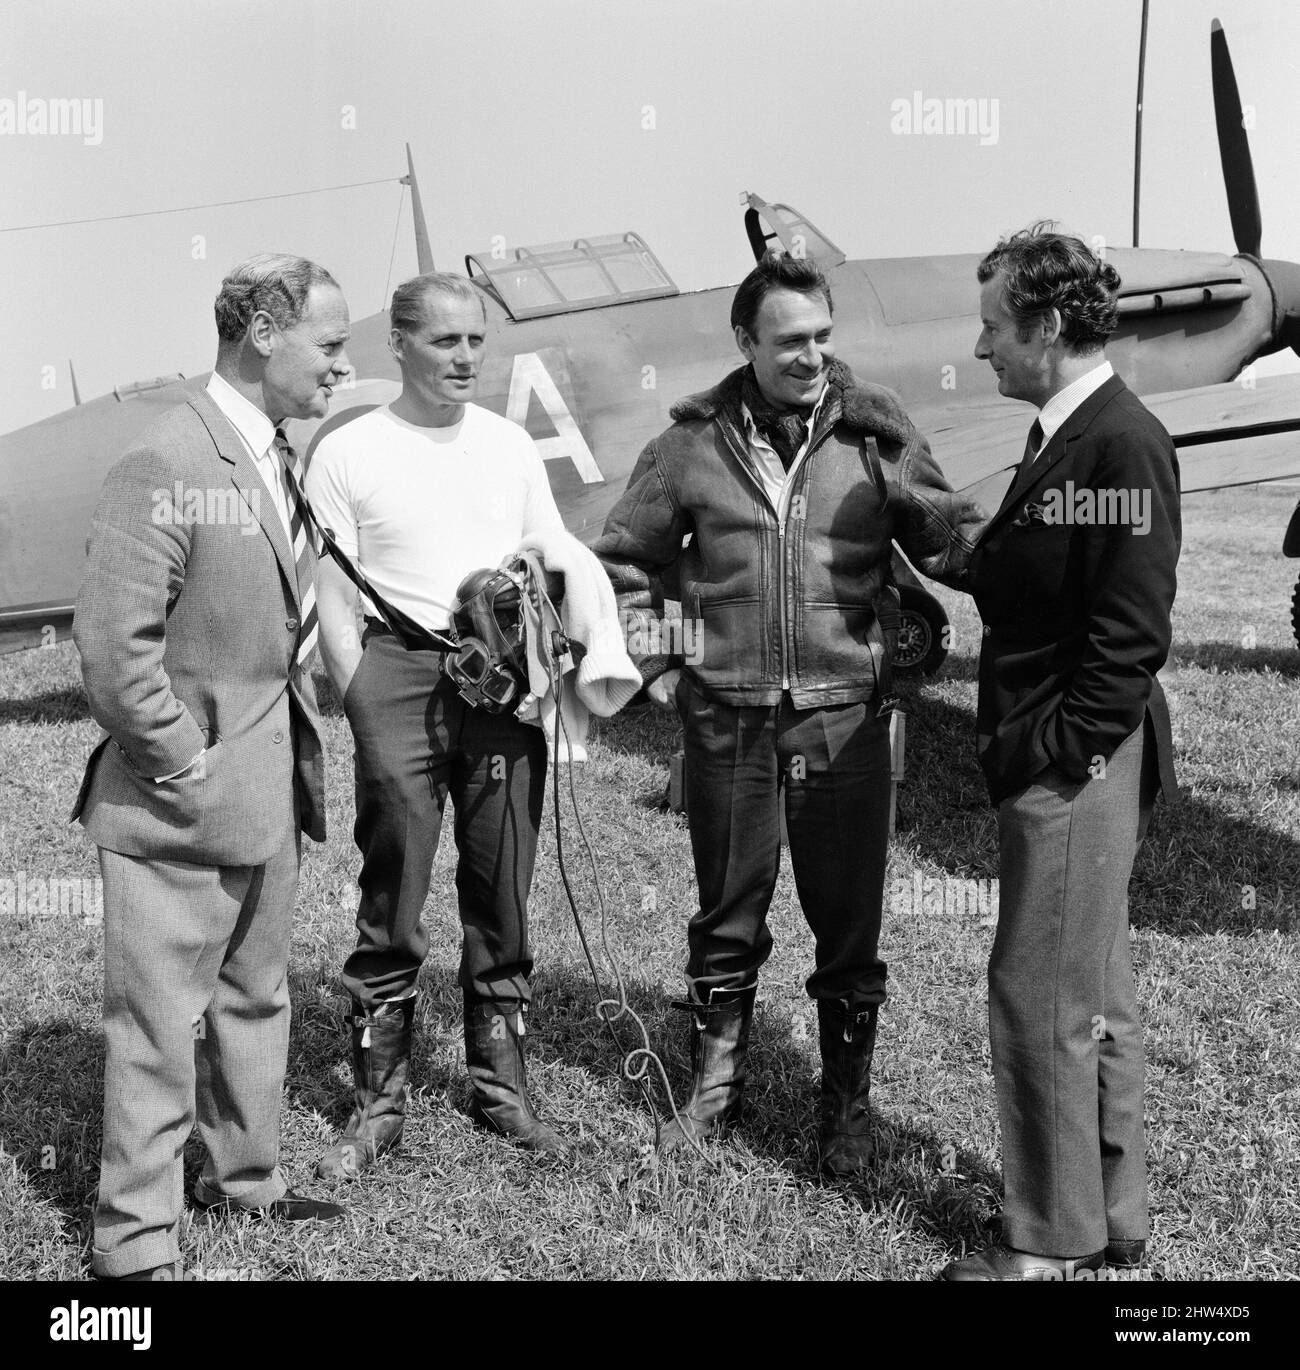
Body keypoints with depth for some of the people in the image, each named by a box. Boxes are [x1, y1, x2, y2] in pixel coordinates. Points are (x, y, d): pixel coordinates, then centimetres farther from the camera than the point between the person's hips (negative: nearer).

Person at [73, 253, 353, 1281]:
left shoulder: (279, 459, 10)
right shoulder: (168, 465, -19)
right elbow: (114, 647, -22)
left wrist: (299, 750, 13)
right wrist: (183, 768, -17)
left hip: (271, 796, 9)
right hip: (181, 807, -9)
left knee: (256, 998, 21)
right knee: (159, 1024, 2)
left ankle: (246, 1177, 39)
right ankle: (137, 1241, 16)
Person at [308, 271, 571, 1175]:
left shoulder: (512, 445, 13)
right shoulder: (348, 453, 3)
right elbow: (333, 602, 1)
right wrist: (364, 708, -8)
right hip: (399, 669, -3)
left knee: (504, 896, 9)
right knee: (393, 899, -1)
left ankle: (503, 1086, 22)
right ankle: (378, 1103, 11)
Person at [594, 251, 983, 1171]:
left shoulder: (874, 430, -1)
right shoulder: (696, 441, 2)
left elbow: (945, 537, -3)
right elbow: (626, 560, 13)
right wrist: (657, 665, 6)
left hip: (846, 715, -1)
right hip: (726, 721, 1)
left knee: (849, 921, 7)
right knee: (727, 918, 14)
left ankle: (848, 1103, 25)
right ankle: (716, 1086, 31)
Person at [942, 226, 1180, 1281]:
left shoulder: (1124, 445, -17)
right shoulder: (1063, 437, 13)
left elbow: (1130, 633, -21)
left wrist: (1055, 752, -18)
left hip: (1078, 766, -10)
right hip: (1051, 760, 10)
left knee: (1042, 999, -1)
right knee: (1094, 997, 18)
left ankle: (1052, 1243, 14)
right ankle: (1113, 1218, 32)